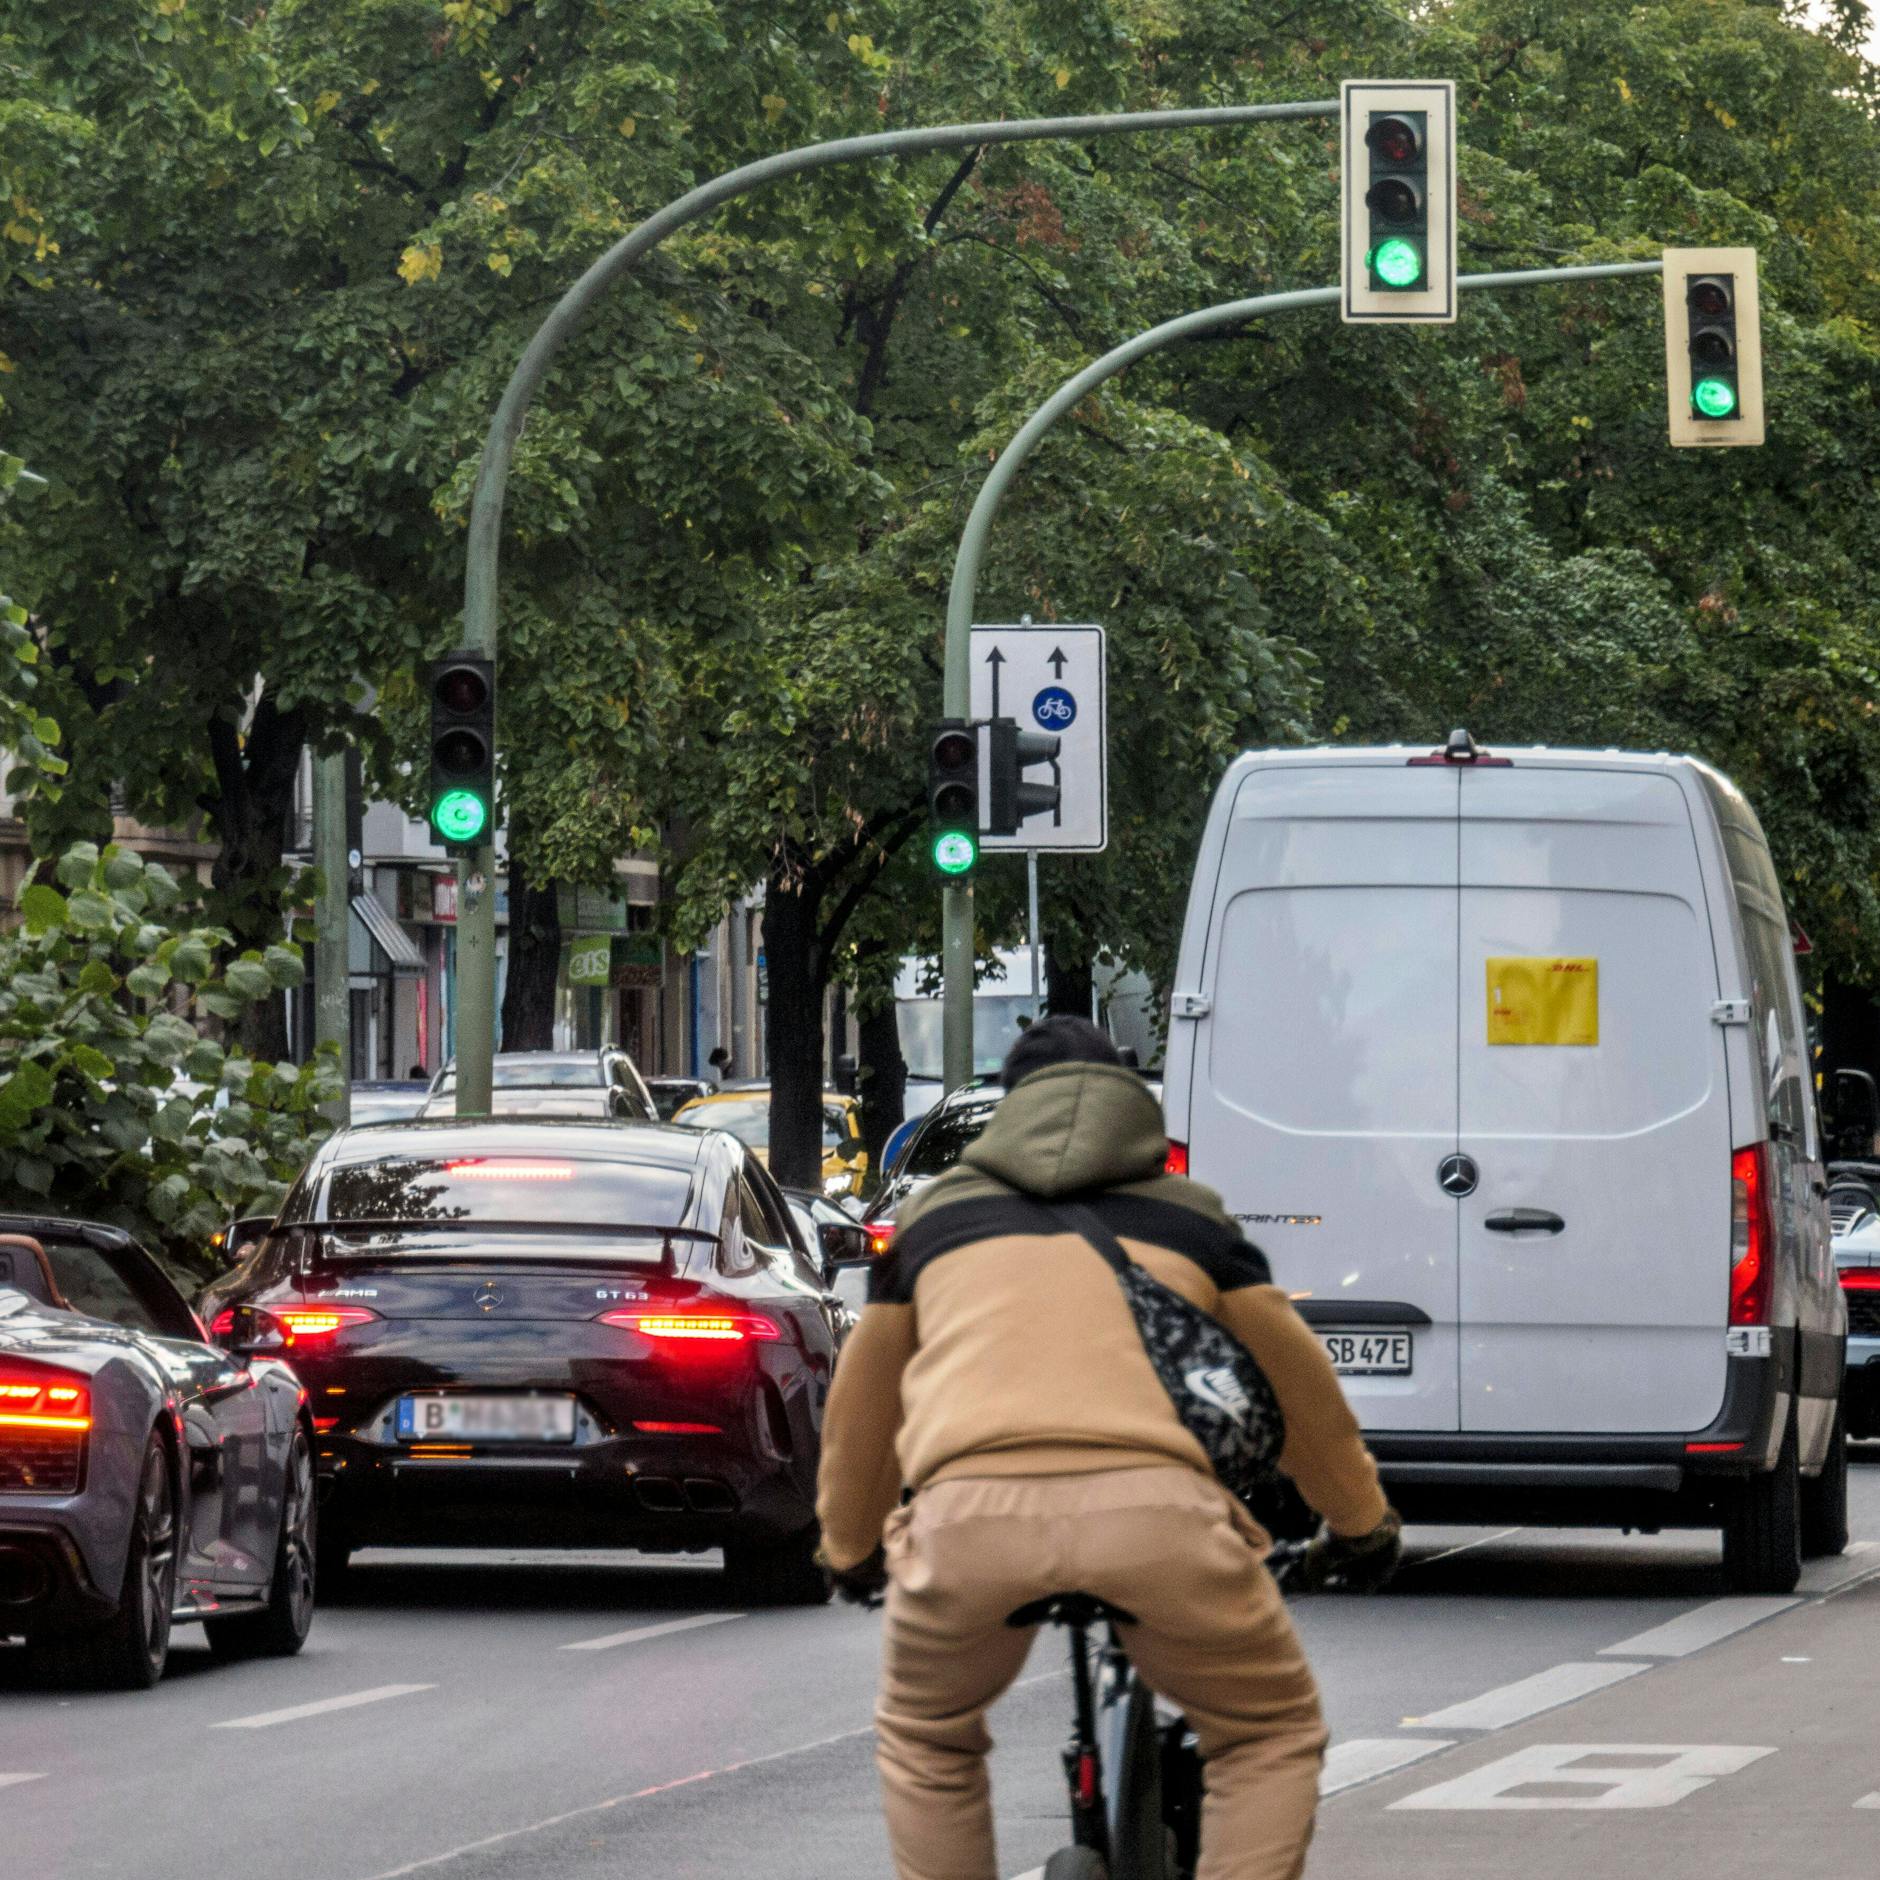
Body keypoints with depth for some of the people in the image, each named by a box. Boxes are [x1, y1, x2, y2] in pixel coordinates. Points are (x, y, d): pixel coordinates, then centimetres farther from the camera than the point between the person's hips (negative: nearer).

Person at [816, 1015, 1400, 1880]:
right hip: (1155, 1507, -1)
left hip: (973, 1510, 1)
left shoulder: (937, 1213, 31)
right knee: (1271, 1740, 21)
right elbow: (1297, 1383, 38)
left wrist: (851, 1552, 58)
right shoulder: (1187, 1215, 30)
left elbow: (861, 1411, 41)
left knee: (924, 1743, 28)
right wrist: (1363, 1526, 54)